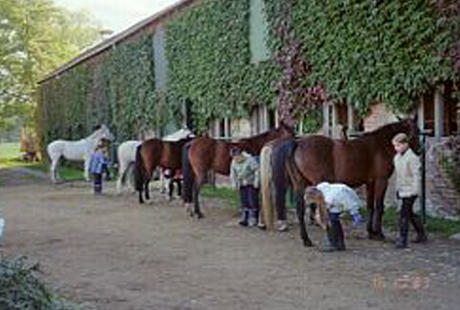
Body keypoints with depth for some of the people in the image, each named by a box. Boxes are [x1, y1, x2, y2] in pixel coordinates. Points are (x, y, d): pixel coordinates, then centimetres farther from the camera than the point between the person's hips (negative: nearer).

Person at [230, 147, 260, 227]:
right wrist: (234, 183, 2)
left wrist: (256, 182, -17)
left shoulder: (250, 160, -17)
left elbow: (257, 170, -16)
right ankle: (244, 219, 10)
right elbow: (233, 174, 12)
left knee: (252, 201, -8)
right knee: (244, 201, 5)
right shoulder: (234, 162, 2)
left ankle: (253, 220, -2)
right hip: (242, 185, 6)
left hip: (252, 184, -6)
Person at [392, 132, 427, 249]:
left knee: (404, 214, -9)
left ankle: (402, 240, -4)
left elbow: (416, 176, -19)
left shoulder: (412, 158, -17)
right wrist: (397, 188, 18)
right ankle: (421, 235, 33)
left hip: (410, 191, -9)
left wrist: (415, 191, -22)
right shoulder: (397, 157, 7)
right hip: (402, 190, 9)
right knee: (410, 213, 18)